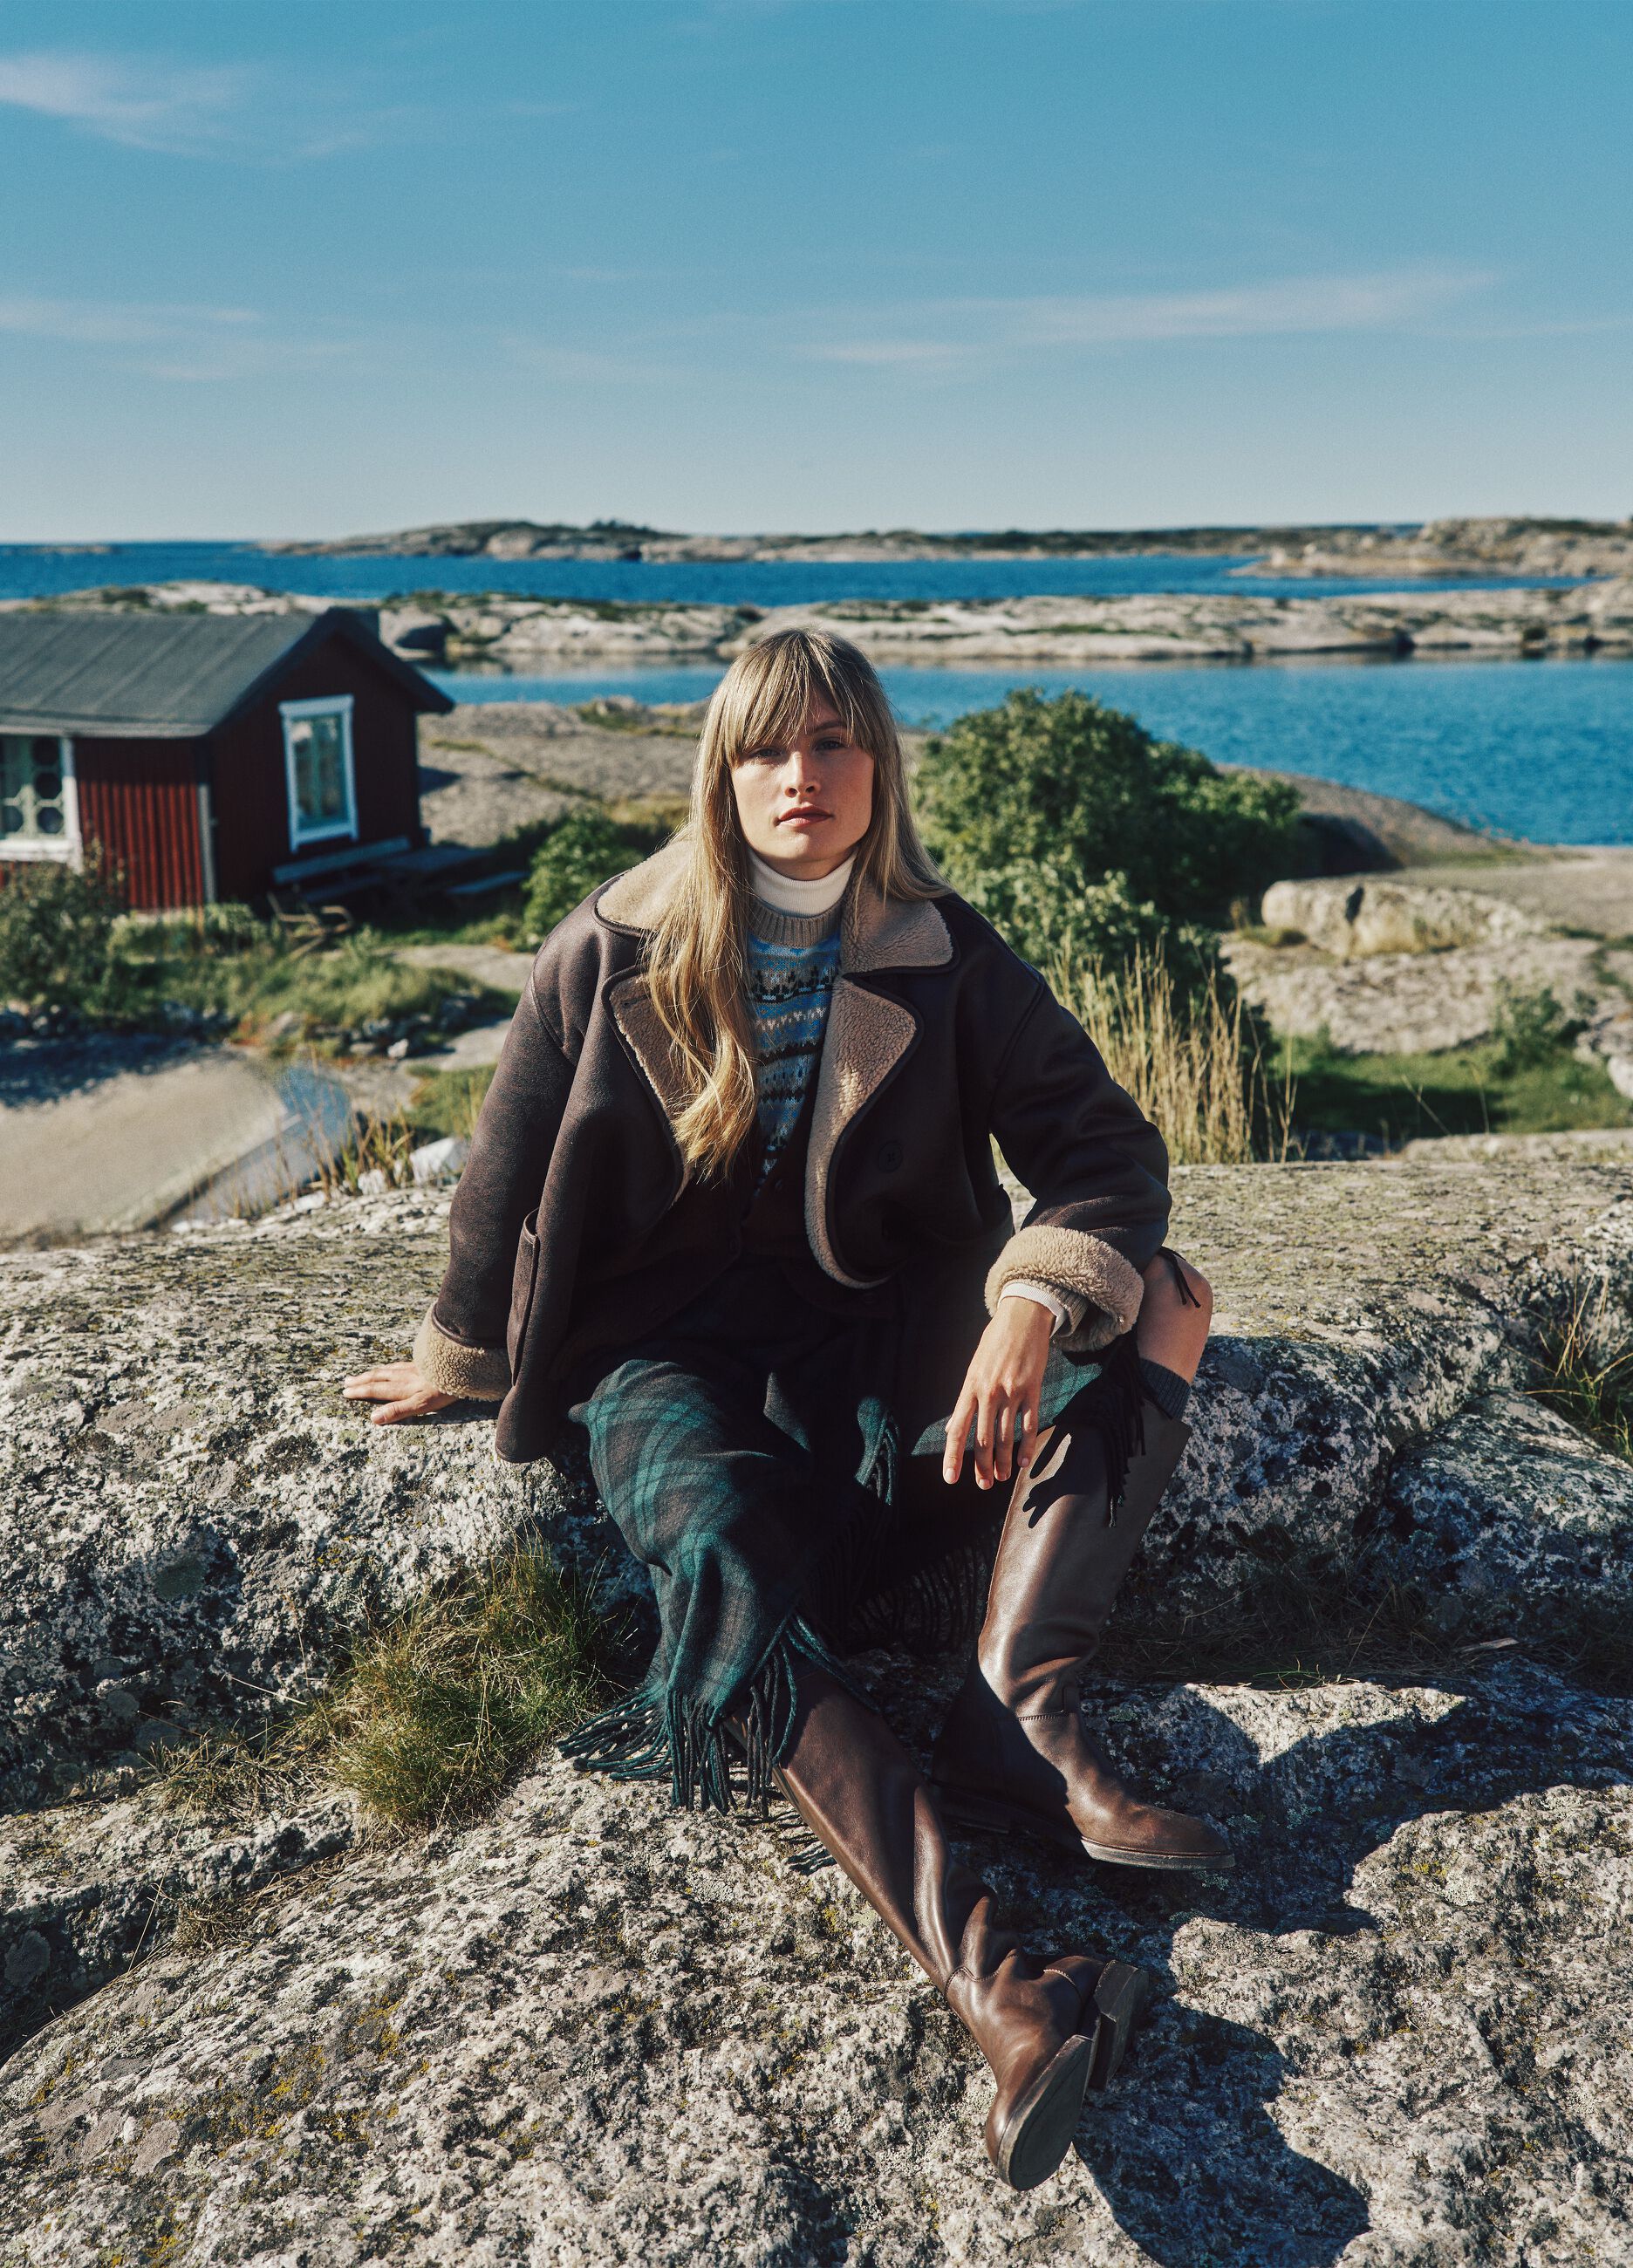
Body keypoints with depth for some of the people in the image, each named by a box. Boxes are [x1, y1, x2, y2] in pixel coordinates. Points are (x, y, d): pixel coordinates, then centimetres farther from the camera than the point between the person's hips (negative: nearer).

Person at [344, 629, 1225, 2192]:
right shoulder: (614, 952, -4)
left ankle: (1014, 1719, -33)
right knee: (731, 1579, -33)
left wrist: (1033, 1309, -29)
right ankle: (996, 1991, -47)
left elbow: (1100, 1144, -9)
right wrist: (458, 1361, 17)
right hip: (671, 1346, -2)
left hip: (876, 1331, 3)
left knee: (1160, 1298, -20)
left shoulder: (944, 957, -2)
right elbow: (514, 1169, 6)